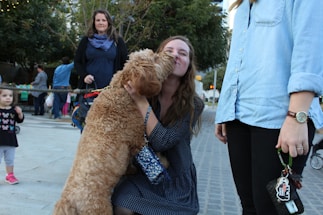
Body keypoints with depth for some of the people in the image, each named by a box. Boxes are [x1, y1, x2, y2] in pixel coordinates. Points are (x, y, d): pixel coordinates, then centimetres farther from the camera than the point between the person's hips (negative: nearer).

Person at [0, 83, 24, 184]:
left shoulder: (13, 109, 0)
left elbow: (20, 120, 5)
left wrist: (20, 113, -14)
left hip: (11, 140, 3)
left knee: (10, 160, 16)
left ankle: (10, 175, 33)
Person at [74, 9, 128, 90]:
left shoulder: (117, 41, 8)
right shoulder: (86, 41, 11)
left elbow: (125, 62, 9)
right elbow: (77, 61, 13)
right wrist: (84, 75, -5)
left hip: (111, 87, -1)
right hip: (89, 86, 1)